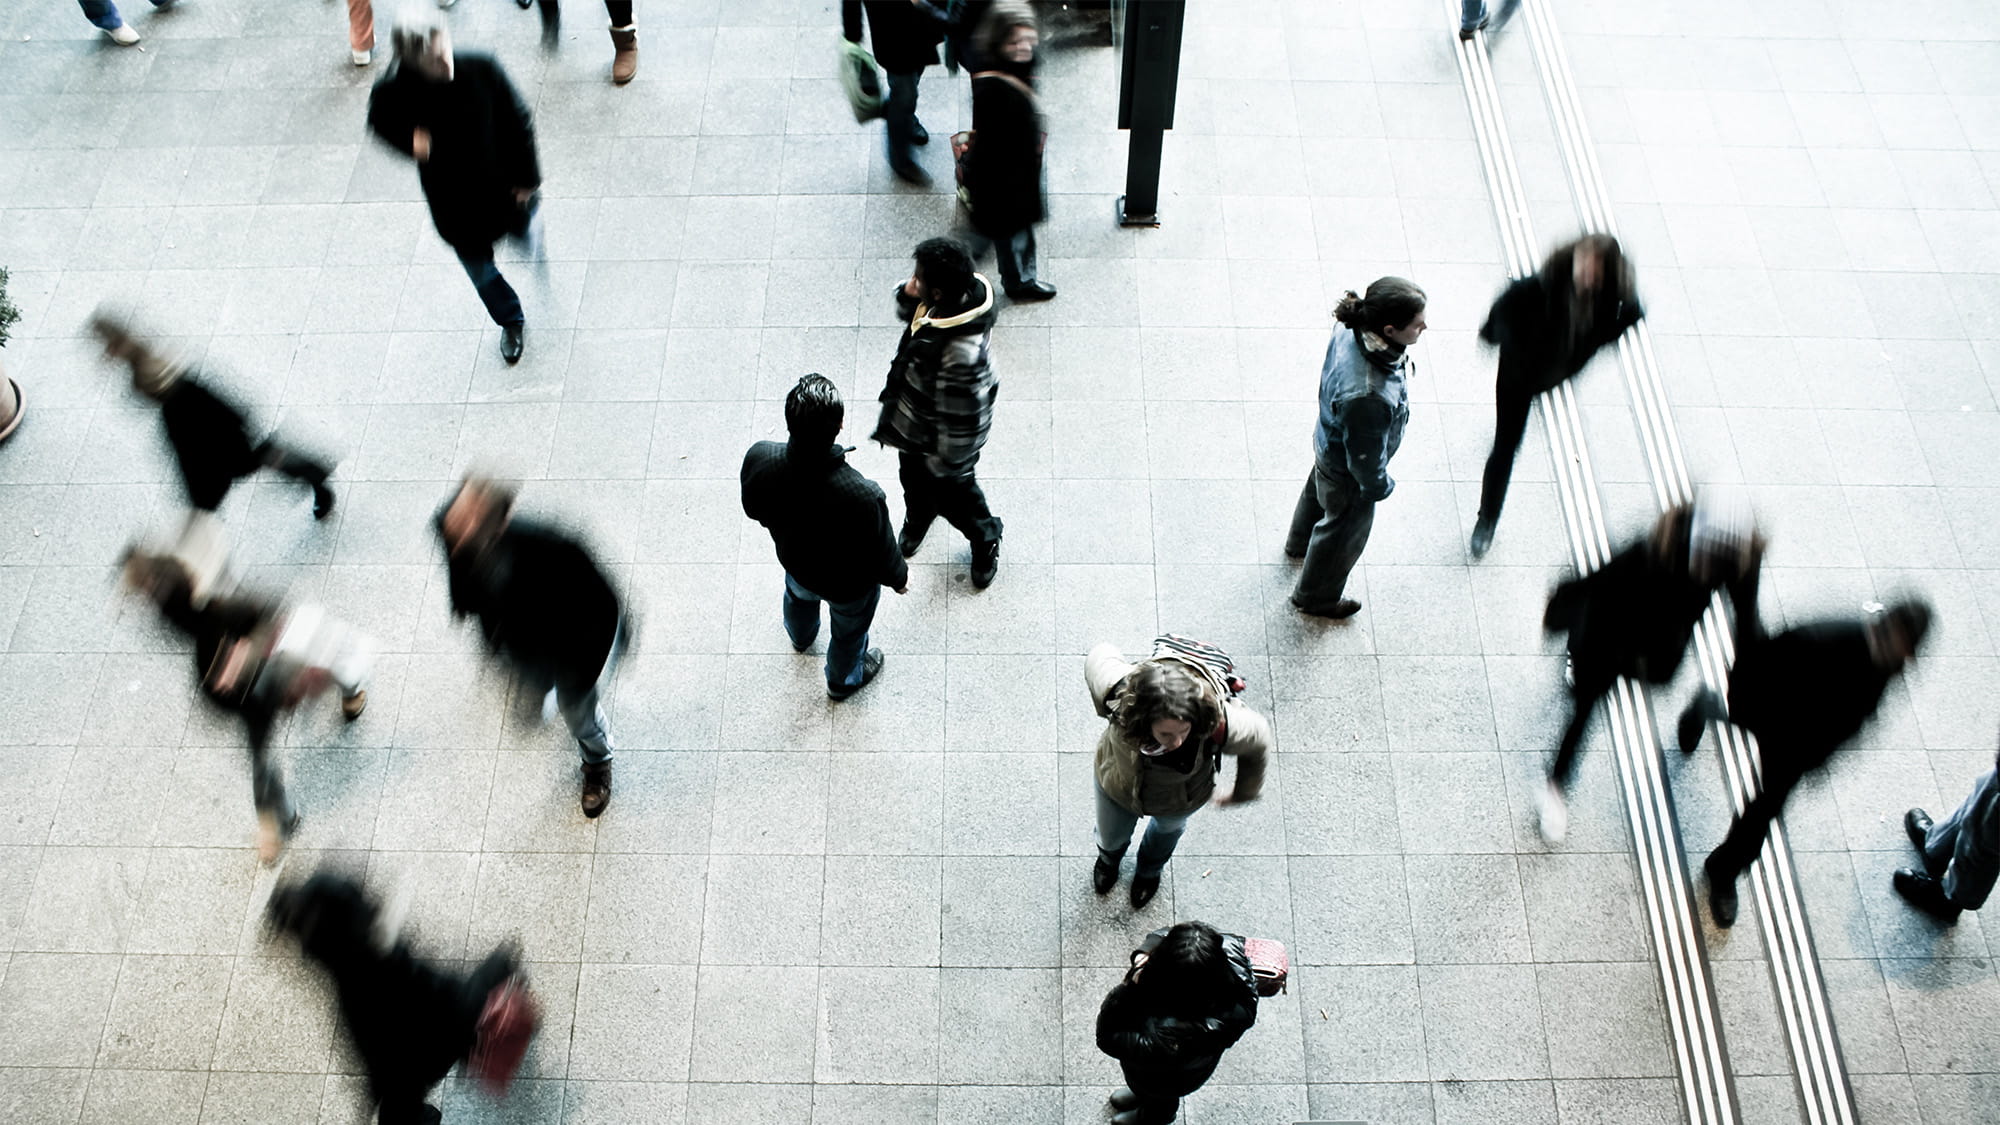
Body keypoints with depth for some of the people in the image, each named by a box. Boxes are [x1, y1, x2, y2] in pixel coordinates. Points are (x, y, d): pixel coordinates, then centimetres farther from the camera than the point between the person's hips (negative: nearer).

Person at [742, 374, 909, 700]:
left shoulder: (758, 459, -35)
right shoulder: (863, 496, -46)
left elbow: (753, 510, -11)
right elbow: (882, 557, -26)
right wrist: (899, 577, -3)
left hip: (794, 560, 4)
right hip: (848, 584, -4)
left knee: (799, 597, 40)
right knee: (849, 631, 32)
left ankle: (800, 636, 75)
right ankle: (843, 681, 64)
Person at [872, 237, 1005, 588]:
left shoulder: (960, 353, -46)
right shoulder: (960, 296, -21)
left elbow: (960, 418, -33)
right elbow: (908, 312, 1)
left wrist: (947, 462, -17)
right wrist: (908, 296, -24)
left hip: (938, 438, -8)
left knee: (952, 493, 22)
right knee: (914, 479, 34)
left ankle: (985, 539, 53)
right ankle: (917, 519, 66)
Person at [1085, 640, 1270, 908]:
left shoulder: (1219, 725, -47)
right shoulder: (1121, 693, -46)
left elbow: (1258, 741, -21)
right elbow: (1101, 655, -21)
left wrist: (1243, 793, -3)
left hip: (1178, 801, 0)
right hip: (1117, 785, 0)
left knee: (1168, 828, 37)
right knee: (1111, 837, 33)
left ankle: (1150, 869, 74)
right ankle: (1109, 858, 73)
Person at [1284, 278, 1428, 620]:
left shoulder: (1351, 329, -26)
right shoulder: (1367, 397, -49)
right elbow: (1365, 457, -30)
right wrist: (1379, 486, -9)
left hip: (1328, 443, 7)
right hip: (1347, 472, -7)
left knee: (1318, 492, 37)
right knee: (1344, 531, 23)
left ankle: (1300, 543, 70)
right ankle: (1316, 597, 52)